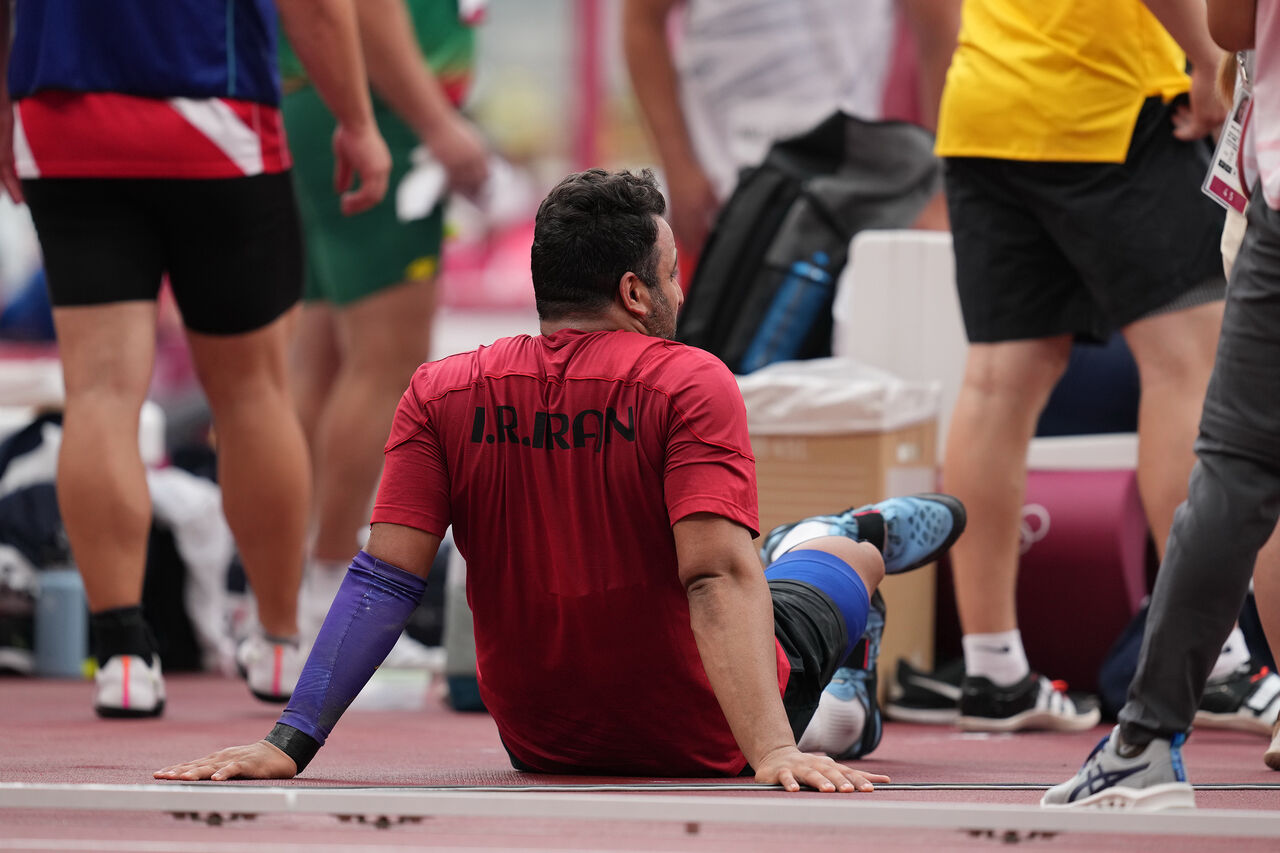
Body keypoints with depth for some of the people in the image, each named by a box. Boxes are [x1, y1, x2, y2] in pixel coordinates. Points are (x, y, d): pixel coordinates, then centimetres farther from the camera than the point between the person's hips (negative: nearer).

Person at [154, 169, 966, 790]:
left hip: (540, 748, 3)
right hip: (703, 746, -3)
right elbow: (717, 578, -31)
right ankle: (860, 535, 63)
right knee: (852, 546, 27)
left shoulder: (441, 395, -12)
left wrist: (290, 743, -17)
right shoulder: (691, 385, -22)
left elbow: (382, 582, -17)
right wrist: (772, 749, -37)